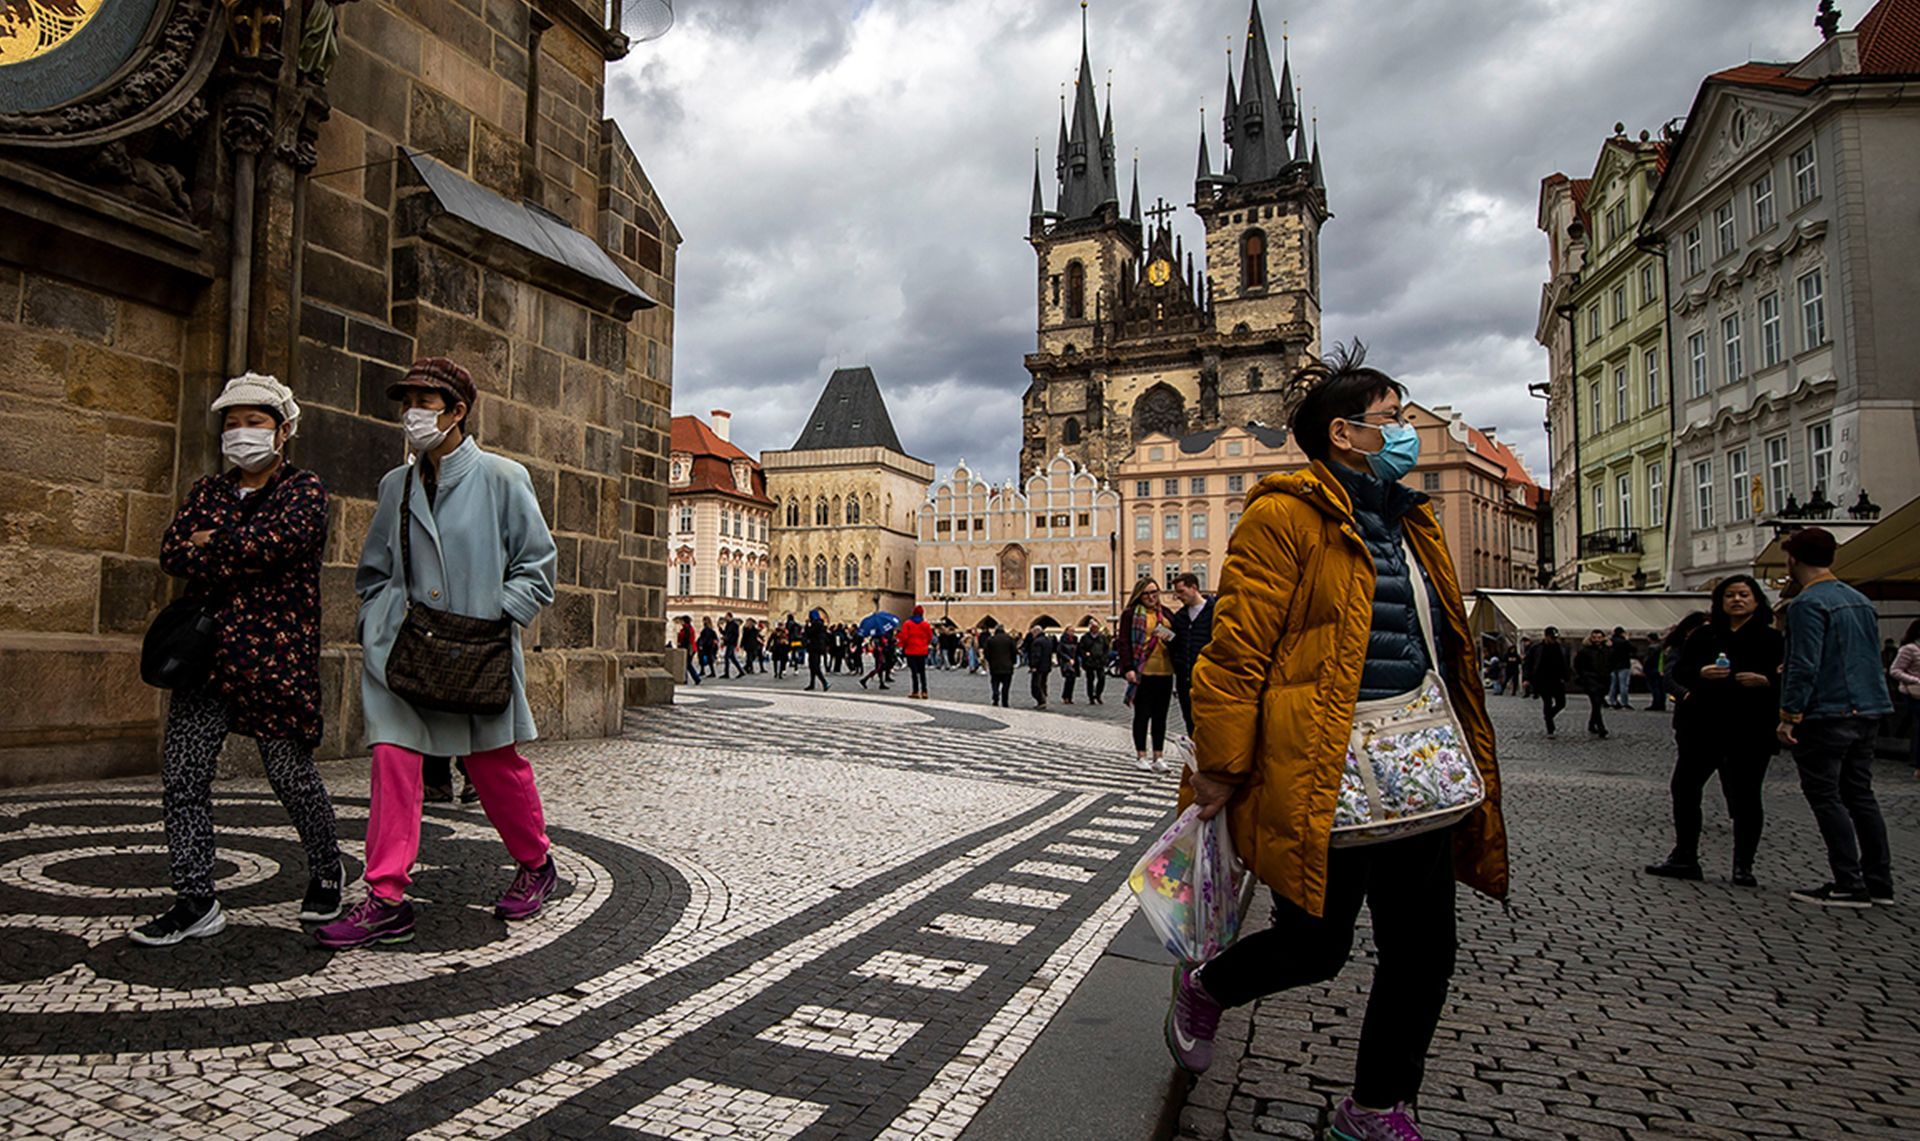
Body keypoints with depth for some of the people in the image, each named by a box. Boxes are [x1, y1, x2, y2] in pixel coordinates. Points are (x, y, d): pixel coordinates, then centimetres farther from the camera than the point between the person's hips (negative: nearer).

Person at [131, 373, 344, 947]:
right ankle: (195, 903, 10)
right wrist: (245, 555, -12)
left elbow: (280, 539, -19)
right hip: (207, 652, 5)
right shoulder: (207, 490, 16)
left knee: (291, 772, 2)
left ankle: (326, 875, 23)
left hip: (278, 654, -5)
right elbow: (172, 554, 2)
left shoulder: (304, 488, 1)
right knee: (182, 774, 0)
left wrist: (212, 545, -5)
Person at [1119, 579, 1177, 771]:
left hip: (1165, 672, 4)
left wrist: (1170, 638, -6)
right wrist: (1128, 668, -14)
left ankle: (1158, 757, 14)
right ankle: (1141, 755, 13)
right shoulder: (1130, 614, 0)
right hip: (1142, 672, -4)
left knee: (1160, 716, 8)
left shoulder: (1166, 613, 14)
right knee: (1142, 714, 4)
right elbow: (1124, 642, -5)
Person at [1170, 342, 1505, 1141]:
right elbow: (1236, 649, -16)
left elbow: (1445, 651, 21)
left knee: (1424, 953, 12)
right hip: (1321, 778, -8)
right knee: (1316, 946, 4)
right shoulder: (1286, 516, -12)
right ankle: (1203, 989, 36)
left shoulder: (1409, 522, 15)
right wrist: (1220, 767, -17)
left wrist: (1467, 764, 20)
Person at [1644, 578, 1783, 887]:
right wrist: (1701, 673, -14)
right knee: (1684, 789, 4)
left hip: (1749, 731, -3)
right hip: (1700, 727, 3)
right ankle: (1684, 858, 16)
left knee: (1744, 797, 2)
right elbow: (1678, 671, 5)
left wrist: (1765, 681, -21)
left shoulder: (1771, 639, 3)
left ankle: (1743, 866, 15)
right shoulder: (1703, 635, 10)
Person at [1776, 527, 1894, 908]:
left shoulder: (1808, 604, -15)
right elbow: (1872, 659, 20)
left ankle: (1849, 885, -2)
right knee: (1860, 795, 14)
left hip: (1825, 715, -9)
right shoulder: (1861, 601, 14)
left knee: (1825, 797, -3)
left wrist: (1789, 715, -17)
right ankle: (1879, 882, 18)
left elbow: (1804, 665, -20)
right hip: (1866, 712, 9)